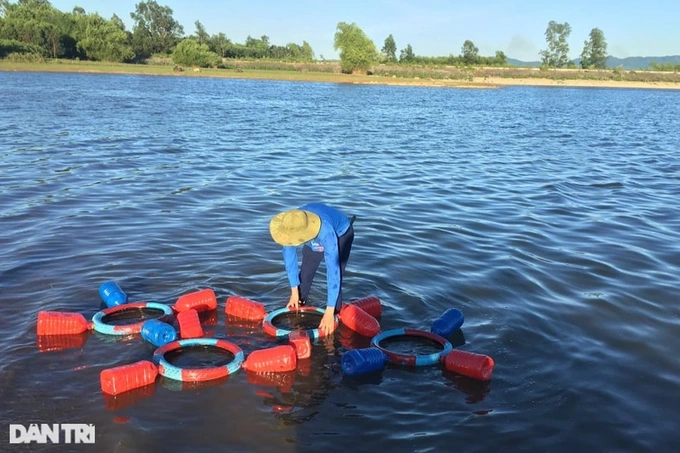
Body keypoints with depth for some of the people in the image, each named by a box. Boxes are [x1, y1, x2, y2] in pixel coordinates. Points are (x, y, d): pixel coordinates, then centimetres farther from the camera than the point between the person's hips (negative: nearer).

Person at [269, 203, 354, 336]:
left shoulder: (326, 232, -47)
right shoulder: (291, 226, -33)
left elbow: (333, 271, -45)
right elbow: (289, 255, -17)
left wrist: (329, 312, -45)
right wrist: (294, 291, -14)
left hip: (340, 234, -4)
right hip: (315, 237, 4)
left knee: (334, 277, -18)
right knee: (305, 275, 3)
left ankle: (335, 316, -1)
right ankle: (296, 310, 24)